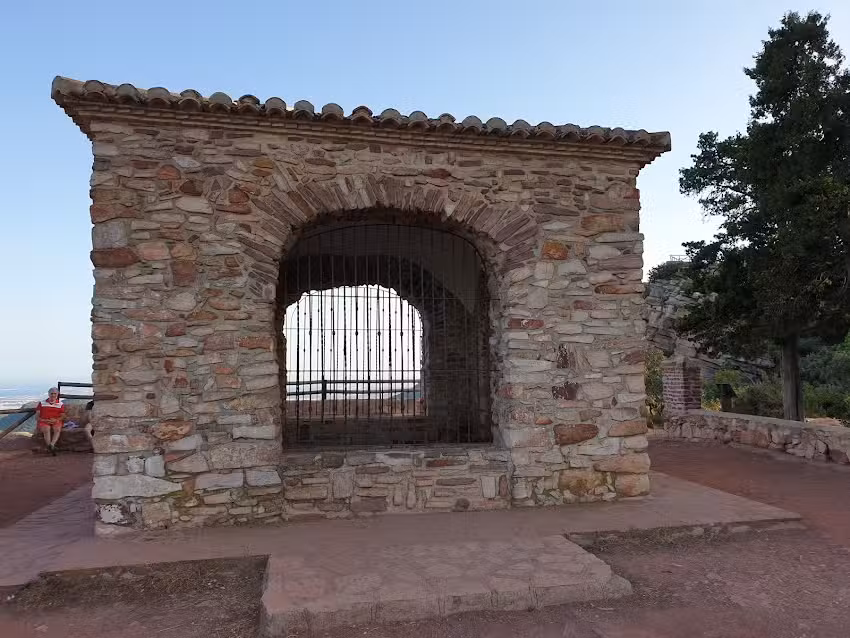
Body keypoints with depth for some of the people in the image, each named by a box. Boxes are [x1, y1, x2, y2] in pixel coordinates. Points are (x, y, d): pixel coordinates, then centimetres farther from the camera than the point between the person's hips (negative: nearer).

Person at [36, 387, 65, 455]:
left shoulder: (61, 404, 14)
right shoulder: (42, 403, 15)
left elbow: (62, 416, 9)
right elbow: (37, 417, 10)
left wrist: (56, 420, -13)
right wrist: (44, 420, -10)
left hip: (56, 422, 1)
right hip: (44, 422, -1)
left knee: (57, 429, -35)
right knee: (47, 429, -36)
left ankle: (51, 445, -50)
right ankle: (51, 448, -41)